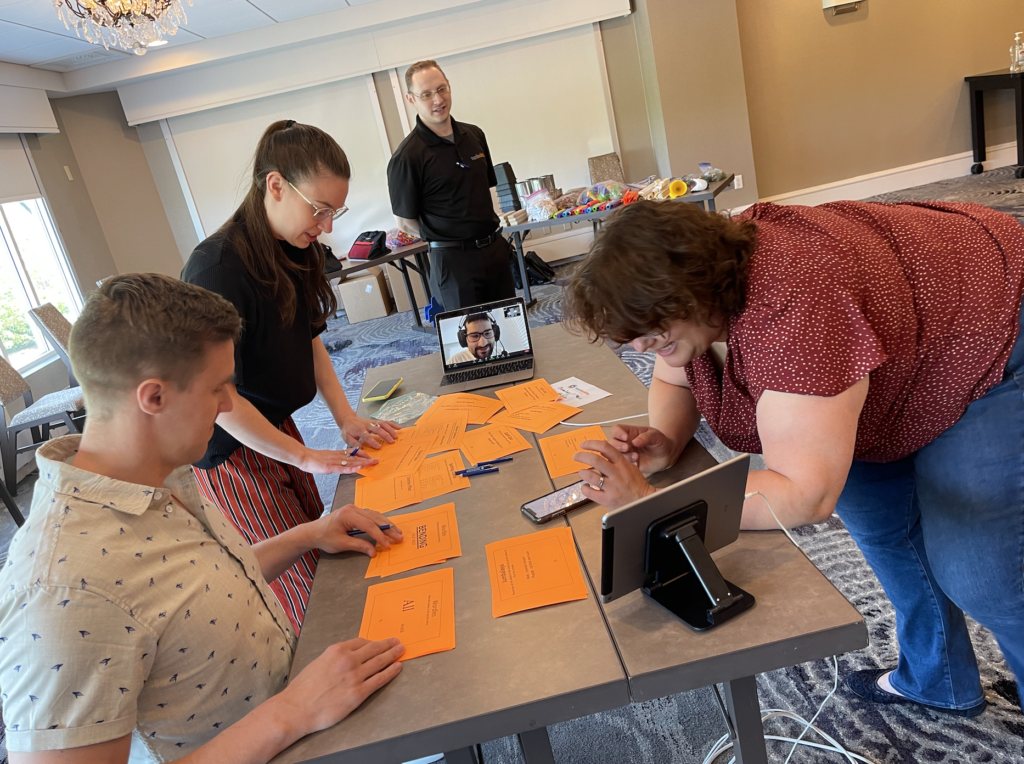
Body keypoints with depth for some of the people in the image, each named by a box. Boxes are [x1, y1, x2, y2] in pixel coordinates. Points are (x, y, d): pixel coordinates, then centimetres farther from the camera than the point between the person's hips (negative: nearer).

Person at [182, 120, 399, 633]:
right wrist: (305, 457, -19)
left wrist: (345, 417, 0)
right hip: (233, 448, -8)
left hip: (278, 428, 8)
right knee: (302, 586, 0)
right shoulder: (217, 268, -27)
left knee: (319, 547, 15)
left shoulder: (292, 251, -1)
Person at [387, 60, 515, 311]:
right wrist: (447, 240, -2)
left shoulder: (474, 135, 7)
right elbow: (405, 221, -7)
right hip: (455, 261, -6)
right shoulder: (407, 156, -13)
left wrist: (489, 233, 7)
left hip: (496, 249, 6)